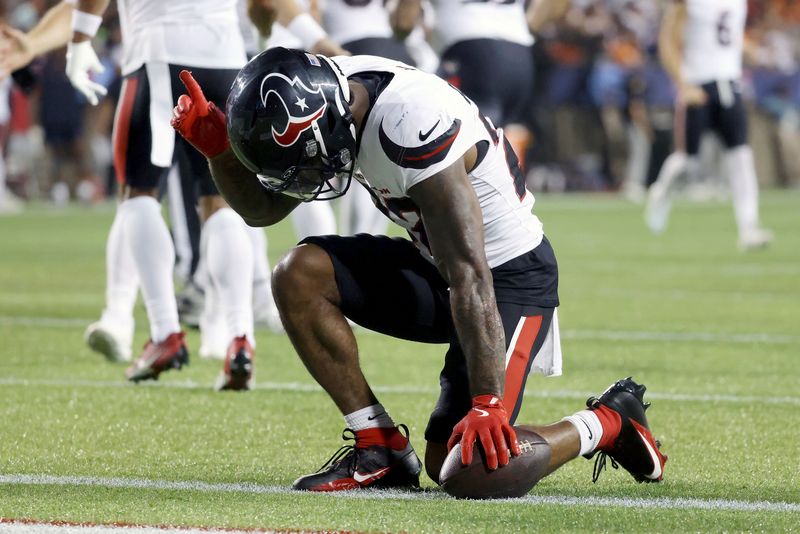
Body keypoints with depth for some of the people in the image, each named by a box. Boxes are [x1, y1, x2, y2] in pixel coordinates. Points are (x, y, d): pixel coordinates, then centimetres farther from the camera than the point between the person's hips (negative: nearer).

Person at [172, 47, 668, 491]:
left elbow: (469, 277, -33)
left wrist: (487, 404, -34)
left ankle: (608, 423, 8)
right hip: (433, 267, 8)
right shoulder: (328, 96, -8)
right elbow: (263, 208, 6)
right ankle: (380, 448, -4)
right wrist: (218, 147, -12)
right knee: (297, 275, -13)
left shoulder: (413, 128, -33)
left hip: (512, 276, -8)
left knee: (467, 466, -18)